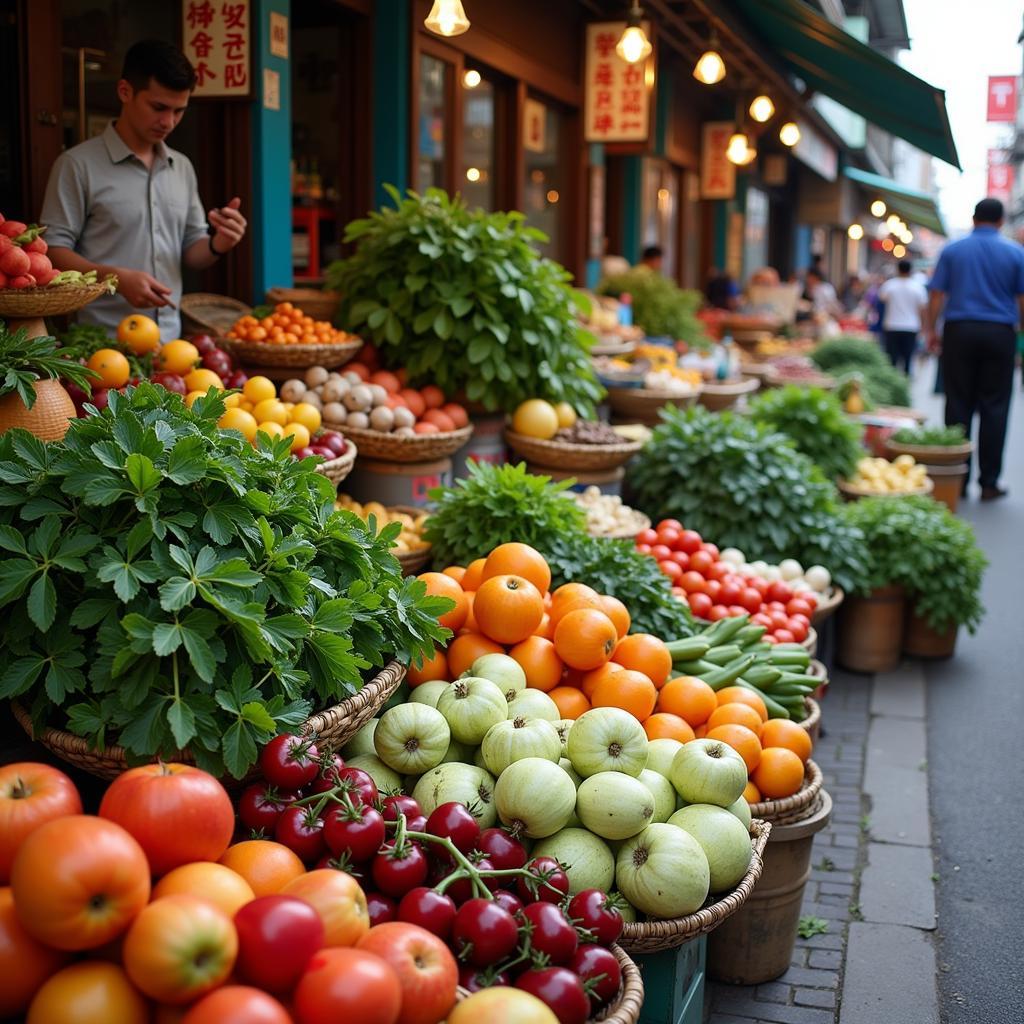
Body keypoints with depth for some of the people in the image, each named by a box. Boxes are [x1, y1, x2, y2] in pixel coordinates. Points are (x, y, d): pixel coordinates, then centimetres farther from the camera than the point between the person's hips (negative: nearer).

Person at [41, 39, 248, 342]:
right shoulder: (78, 164, -5)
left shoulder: (182, 167, 12)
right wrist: (117, 278, -23)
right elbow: (53, 250, -8)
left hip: (169, 338, 5)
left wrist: (216, 245, -6)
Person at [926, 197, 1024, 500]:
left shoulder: (952, 250, 4)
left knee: (958, 406, 4)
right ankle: (989, 481, 3)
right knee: (994, 408, 3)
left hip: (959, 332, 1)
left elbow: (936, 294, 2)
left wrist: (932, 330, 9)